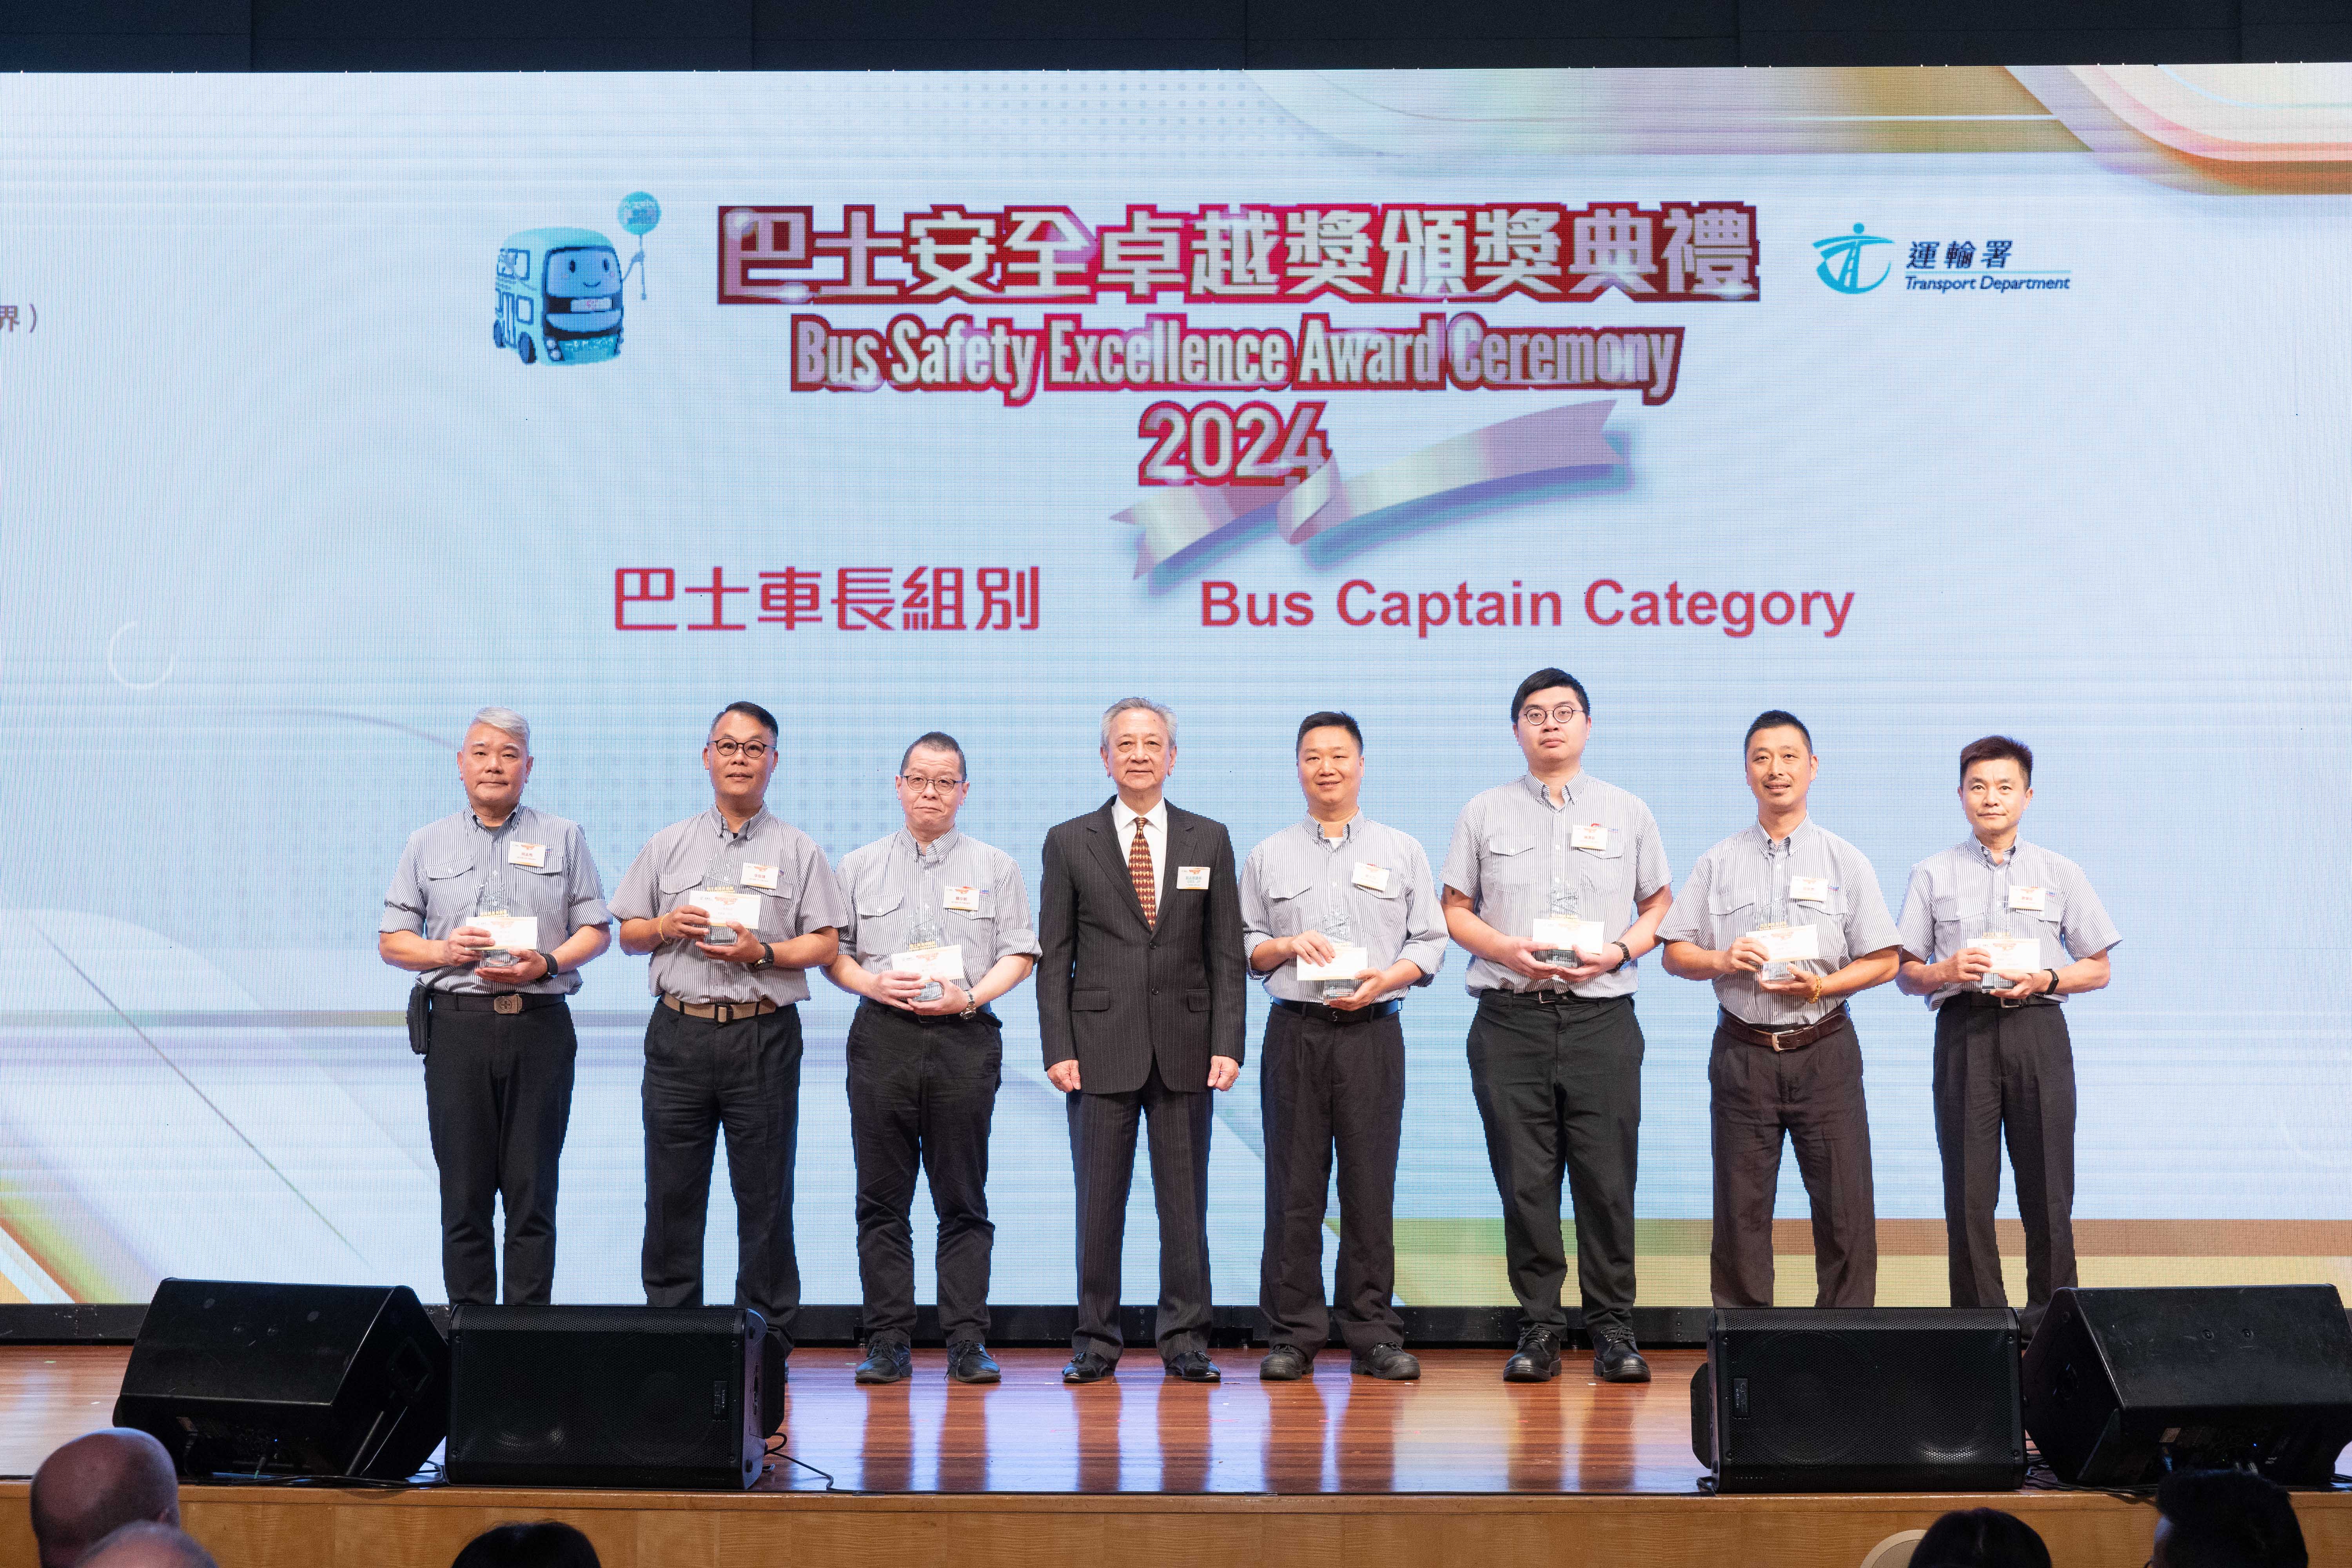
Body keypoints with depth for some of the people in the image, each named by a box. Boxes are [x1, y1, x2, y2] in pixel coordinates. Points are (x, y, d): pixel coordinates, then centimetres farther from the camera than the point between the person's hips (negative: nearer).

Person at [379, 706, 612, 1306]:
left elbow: (596, 929, 8)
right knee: (464, 1192, 2)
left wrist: (545, 963, -10)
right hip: (456, 1028, 1)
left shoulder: (564, 839, 10)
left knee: (533, 1192, 0)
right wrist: (444, 951, -8)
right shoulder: (427, 844, 13)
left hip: (539, 1028, -1)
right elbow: (391, 940, 12)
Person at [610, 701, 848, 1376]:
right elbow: (628, 932, 14)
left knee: (765, 1193, 0)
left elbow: (825, 944, 2)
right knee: (672, 1192, 4)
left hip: (764, 1035, -2)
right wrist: (668, 926, -5)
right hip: (680, 1034, 2)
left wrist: (761, 952, -13)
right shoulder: (668, 846, 14)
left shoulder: (798, 850, 7)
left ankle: (767, 1339, 6)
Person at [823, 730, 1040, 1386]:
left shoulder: (995, 869, 12)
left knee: (964, 1202, 0)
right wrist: (871, 983, -8)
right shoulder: (859, 867, 14)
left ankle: (968, 1343, 3)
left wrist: (970, 996, -9)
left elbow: (1019, 954, 6)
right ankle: (888, 1342, 7)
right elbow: (830, 950, 11)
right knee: (882, 1200, 1)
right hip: (882, 1038, 1)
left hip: (965, 1040, -1)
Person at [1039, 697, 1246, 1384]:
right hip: (1101, 1046, -1)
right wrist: (1058, 1048, -6)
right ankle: (1096, 1340, 13)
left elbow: (1227, 954, 6)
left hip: (1184, 1047, 1)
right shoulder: (1069, 843, 5)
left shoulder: (1209, 840, 8)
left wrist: (1228, 1044, -3)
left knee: (1185, 1199, 4)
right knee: (1098, 1200, 3)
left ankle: (1185, 1340, 13)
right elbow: (1054, 957, 3)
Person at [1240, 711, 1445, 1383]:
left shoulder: (1401, 853, 12)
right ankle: (1292, 1334, 5)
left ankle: (1373, 1333, 7)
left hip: (1372, 1030, 0)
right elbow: (1242, 944, 12)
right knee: (1294, 1184, -1)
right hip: (1294, 1031, 0)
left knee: (1371, 1183, -1)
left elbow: (1430, 941, 8)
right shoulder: (1268, 856, 13)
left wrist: (1386, 979, -9)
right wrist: (1288, 945, -7)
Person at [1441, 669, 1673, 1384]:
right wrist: (1506, 949, -9)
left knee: (1607, 1178, -2)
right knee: (1524, 1179, 1)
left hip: (1602, 1018, 0)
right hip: (1511, 1020, 0)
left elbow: (1660, 906, 13)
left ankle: (1614, 1329, 7)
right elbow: (1455, 910, 9)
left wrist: (1619, 950, -6)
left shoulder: (1627, 812, 12)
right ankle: (1539, 1329, 9)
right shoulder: (1485, 812, 10)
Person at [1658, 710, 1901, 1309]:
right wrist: (1722, 960, -11)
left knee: (1844, 1204, -2)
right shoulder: (1718, 862, 10)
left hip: (1824, 1051, -1)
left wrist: (1823, 985, -13)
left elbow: (1884, 962, 4)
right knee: (1740, 1208, 3)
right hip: (1742, 1051, 1)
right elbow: (1675, 954, 9)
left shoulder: (1845, 861, 7)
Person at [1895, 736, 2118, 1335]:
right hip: (1964, 1032, 0)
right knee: (1968, 1190, -1)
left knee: (2047, 1187, 0)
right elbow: (1906, 974, 10)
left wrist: (2047, 980, -7)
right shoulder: (1933, 874, 11)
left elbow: (2098, 970, 11)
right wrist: (1948, 971, -11)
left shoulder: (2060, 874, 12)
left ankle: (2051, 1324, 9)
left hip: (2038, 1032, 0)